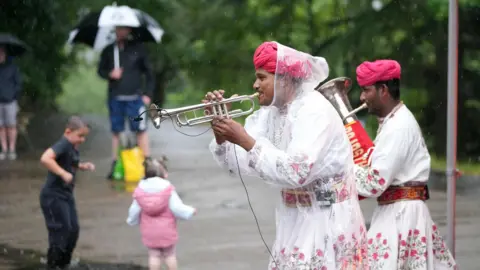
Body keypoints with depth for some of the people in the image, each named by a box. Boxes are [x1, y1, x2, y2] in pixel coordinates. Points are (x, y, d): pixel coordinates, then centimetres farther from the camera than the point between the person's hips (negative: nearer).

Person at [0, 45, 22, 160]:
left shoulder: (12, 67, 0)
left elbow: (18, 83, 4)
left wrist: (14, 96, -4)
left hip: (10, 101, -2)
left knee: (11, 125, 1)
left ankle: (12, 150, 7)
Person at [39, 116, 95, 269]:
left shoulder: (74, 148, 9)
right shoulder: (63, 145, -20)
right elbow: (45, 159, -36)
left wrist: (83, 166, 10)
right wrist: (63, 173, -35)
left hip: (66, 195, 9)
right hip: (53, 195, -9)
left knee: (73, 229, 11)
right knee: (61, 230, -7)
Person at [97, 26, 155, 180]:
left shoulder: (137, 49, 3)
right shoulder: (108, 51, 8)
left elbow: (148, 71, 6)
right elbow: (101, 70, 13)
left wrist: (148, 93, 0)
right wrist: (110, 74, -9)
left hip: (135, 97, -2)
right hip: (115, 98, 2)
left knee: (140, 130, -5)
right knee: (116, 131, 7)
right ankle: (115, 164, 14)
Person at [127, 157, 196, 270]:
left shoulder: (140, 191, -5)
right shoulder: (168, 189, -14)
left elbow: (134, 211, 1)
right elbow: (177, 208, -16)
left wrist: (131, 221, 22)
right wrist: (190, 211, 1)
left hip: (149, 231, 2)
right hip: (166, 230, -2)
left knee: (154, 254, 8)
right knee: (169, 254, 12)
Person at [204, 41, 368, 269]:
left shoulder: (315, 111, -18)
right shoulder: (272, 113, 7)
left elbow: (296, 173, -30)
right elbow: (239, 164, 3)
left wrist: (245, 140, -28)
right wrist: (220, 132, -12)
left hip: (327, 225, -8)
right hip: (296, 224, 8)